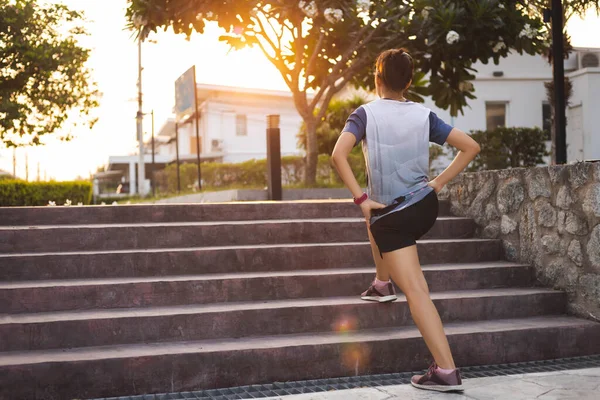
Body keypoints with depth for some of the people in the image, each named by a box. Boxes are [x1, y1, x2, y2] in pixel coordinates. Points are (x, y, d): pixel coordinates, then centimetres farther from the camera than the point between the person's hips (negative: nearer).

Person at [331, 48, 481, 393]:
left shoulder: (366, 113, -7)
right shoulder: (424, 115, 1)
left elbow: (339, 155, -23)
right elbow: (471, 147, -3)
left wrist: (361, 200, -17)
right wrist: (439, 183, 2)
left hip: (392, 216, -5)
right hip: (425, 207, 5)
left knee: (417, 291, -7)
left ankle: (446, 371, -10)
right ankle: (382, 284, 42)